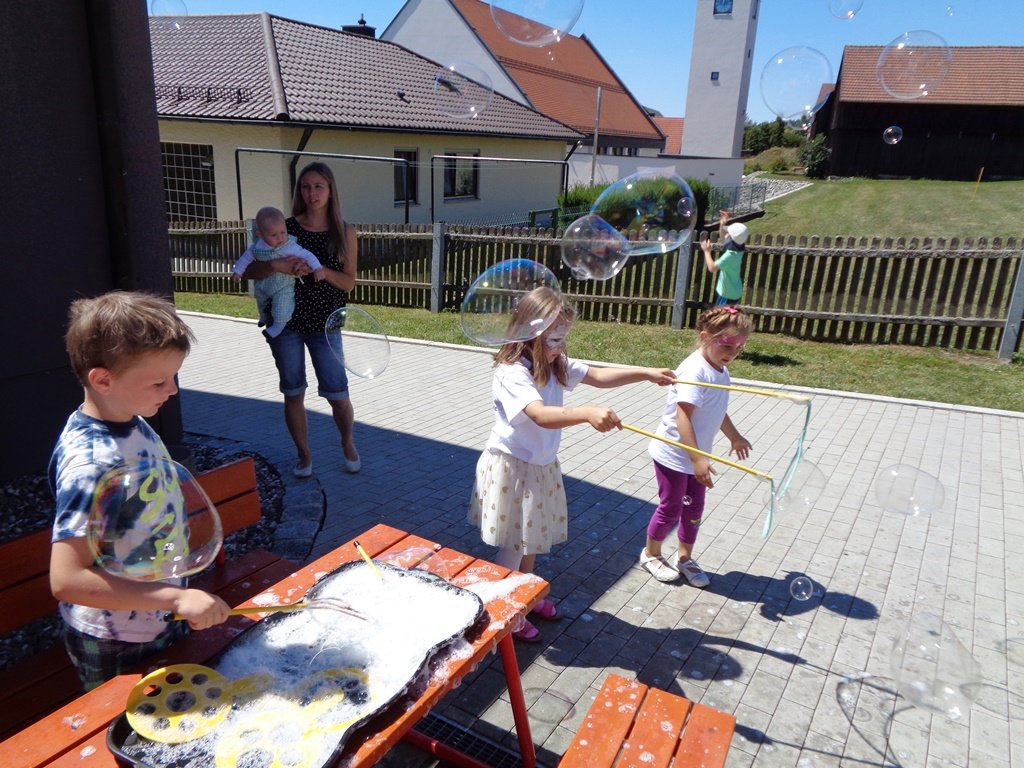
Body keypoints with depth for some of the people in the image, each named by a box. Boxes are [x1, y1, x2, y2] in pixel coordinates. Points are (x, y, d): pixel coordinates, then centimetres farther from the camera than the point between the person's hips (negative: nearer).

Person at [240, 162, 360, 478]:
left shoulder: (345, 232, 0)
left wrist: (318, 269, -20)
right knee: (293, 393, 9)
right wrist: (276, 265, -24)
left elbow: (349, 282, -3)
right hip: (286, 322, 1)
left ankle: (348, 444, 29)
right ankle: (304, 455, 27)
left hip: (325, 324, -1)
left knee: (338, 395, 0)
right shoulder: (286, 227, 0)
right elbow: (246, 271, -4)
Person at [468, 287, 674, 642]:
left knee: (532, 536, 23)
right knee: (514, 546, 6)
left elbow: (598, 376, 4)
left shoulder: (556, 365, -1)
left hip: (542, 466, 8)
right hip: (511, 469, -8)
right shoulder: (511, 373, -28)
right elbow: (541, 415, -42)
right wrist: (588, 413, -57)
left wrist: (647, 373, -5)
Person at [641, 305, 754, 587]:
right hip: (674, 455, -8)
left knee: (694, 509, 17)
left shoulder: (721, 371, 5)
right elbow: (683, 417, -31)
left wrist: (734, 437, 34)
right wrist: (697, 458, -36)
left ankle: (684, 558, 35)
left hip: (696, 457, 8)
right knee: (671, 508, 8)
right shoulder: (695, 371, -25)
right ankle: (651, 554, 30)